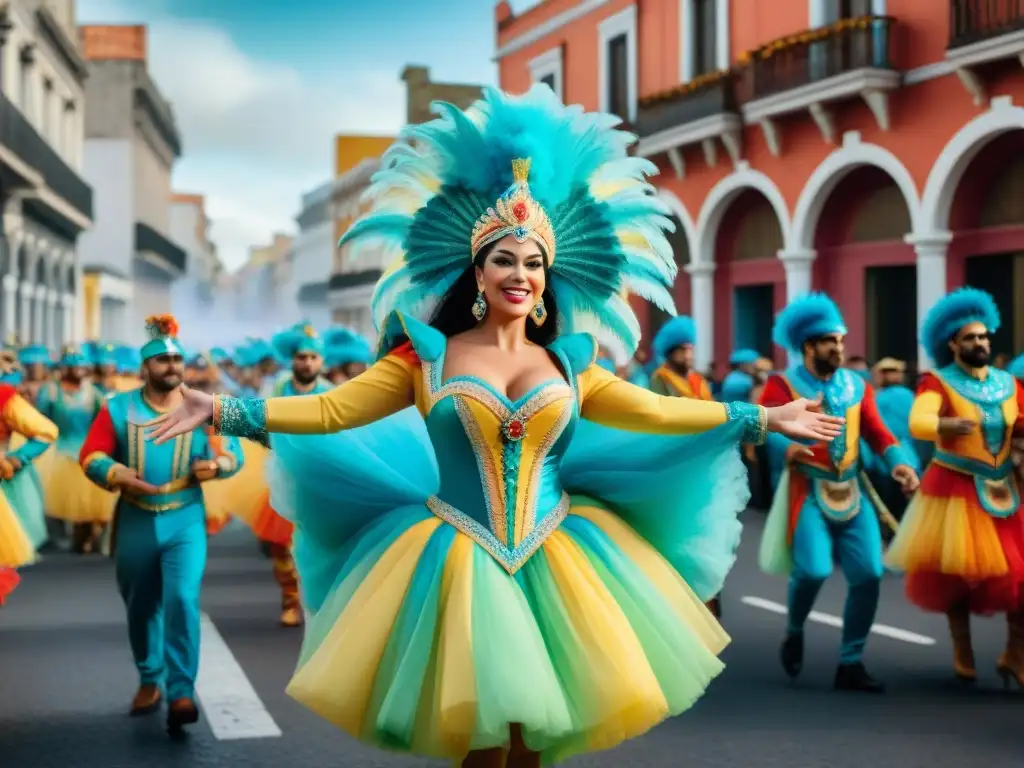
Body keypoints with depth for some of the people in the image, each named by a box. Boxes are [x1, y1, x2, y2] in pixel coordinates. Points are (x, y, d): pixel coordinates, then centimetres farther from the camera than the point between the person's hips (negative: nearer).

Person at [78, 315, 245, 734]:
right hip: (136, 521, 1)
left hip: (185, 520, -1)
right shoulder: (118, 407, 0)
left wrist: (216, 464, -17)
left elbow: (234, 454, 6)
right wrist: (122, 476, -21)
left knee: (183, 599, -18)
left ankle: (181, 693, -17)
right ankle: (149, 681, 33)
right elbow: (91, 455, -2)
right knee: (141, 607, 13)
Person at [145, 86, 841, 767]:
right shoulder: (428, 356, 1)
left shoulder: (568, 365, 8)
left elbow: (655, 413, 11)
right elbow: (331, 411, -3)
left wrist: (761, 419, 9)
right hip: (461, 561, -2)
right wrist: (224, 411, -13)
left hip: (552, 561, 2)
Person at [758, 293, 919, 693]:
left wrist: (899, 462, -14)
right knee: (814, 570, -20)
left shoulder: (856, 385, 11)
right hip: (809, 491, -5)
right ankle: (794, 633, 14)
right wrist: (787, 446, -38)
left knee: (869, 574, -2)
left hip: (853, 489, 5)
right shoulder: (783, 384, -4)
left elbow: (877, 432, 6)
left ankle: (850, 663, 11)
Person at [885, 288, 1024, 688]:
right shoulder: (937, 382, -9)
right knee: (958, 570, 5)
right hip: (955, 489, -4)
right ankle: (963, 653, 23)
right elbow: (918, 423, -26)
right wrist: (946, 423, -47)